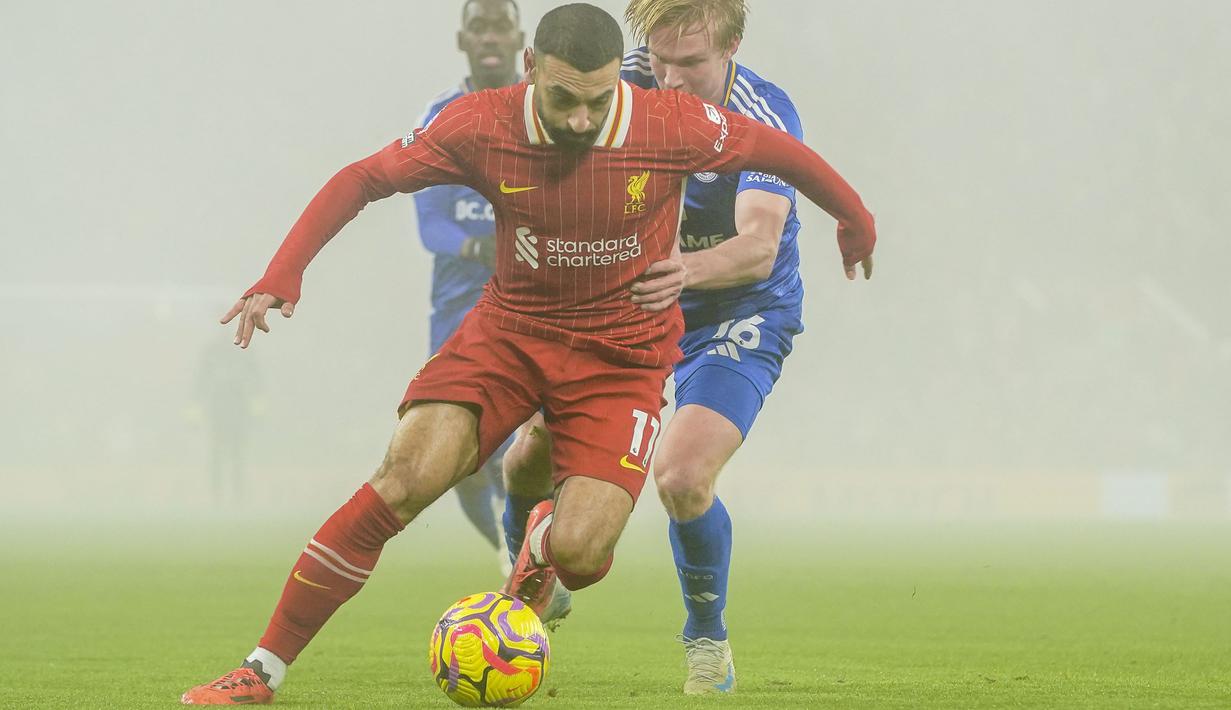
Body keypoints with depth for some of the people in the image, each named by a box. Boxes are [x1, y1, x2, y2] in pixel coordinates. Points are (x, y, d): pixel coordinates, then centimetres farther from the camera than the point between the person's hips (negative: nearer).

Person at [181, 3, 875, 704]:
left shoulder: (674, 126, -19)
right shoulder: (481, 126, -15)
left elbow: (778, 149, -1)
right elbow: (361, 180, -5)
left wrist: (857, 224, 15)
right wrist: (281, 277, -16)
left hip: (623, 354, -1)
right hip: (510, 326, 1)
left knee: (579, 554, -19)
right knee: (405, 479, -21)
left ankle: (544, 549, 24)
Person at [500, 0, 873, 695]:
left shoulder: (766, 117, -25)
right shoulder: (631, 85, -12)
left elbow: (759, 246, -37)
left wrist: (686, 268, -55)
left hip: (740, 314, -5)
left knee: (681, 475, -25)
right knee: (535, 451, -5)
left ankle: (709, 642, 1)